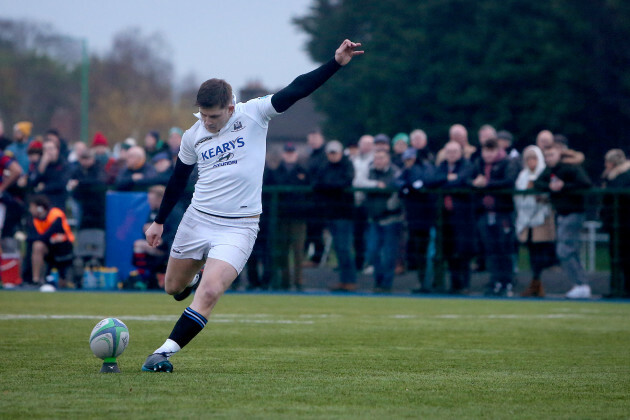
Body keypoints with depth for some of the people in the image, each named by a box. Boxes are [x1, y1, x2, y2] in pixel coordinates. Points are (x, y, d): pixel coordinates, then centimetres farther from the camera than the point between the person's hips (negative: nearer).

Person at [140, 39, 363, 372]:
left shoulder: (253, 114, -7)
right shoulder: (193, 136, 3)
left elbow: (297, 90, -11)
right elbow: (177, 180, 17)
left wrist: (336, 63, -20)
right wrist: (159, 221, 23)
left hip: (237, 228, -4)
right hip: (197, 220, 4)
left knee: (209, 293, -21)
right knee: (174, 288, 16)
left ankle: (165, 352, -18)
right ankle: (191, 280, 52)